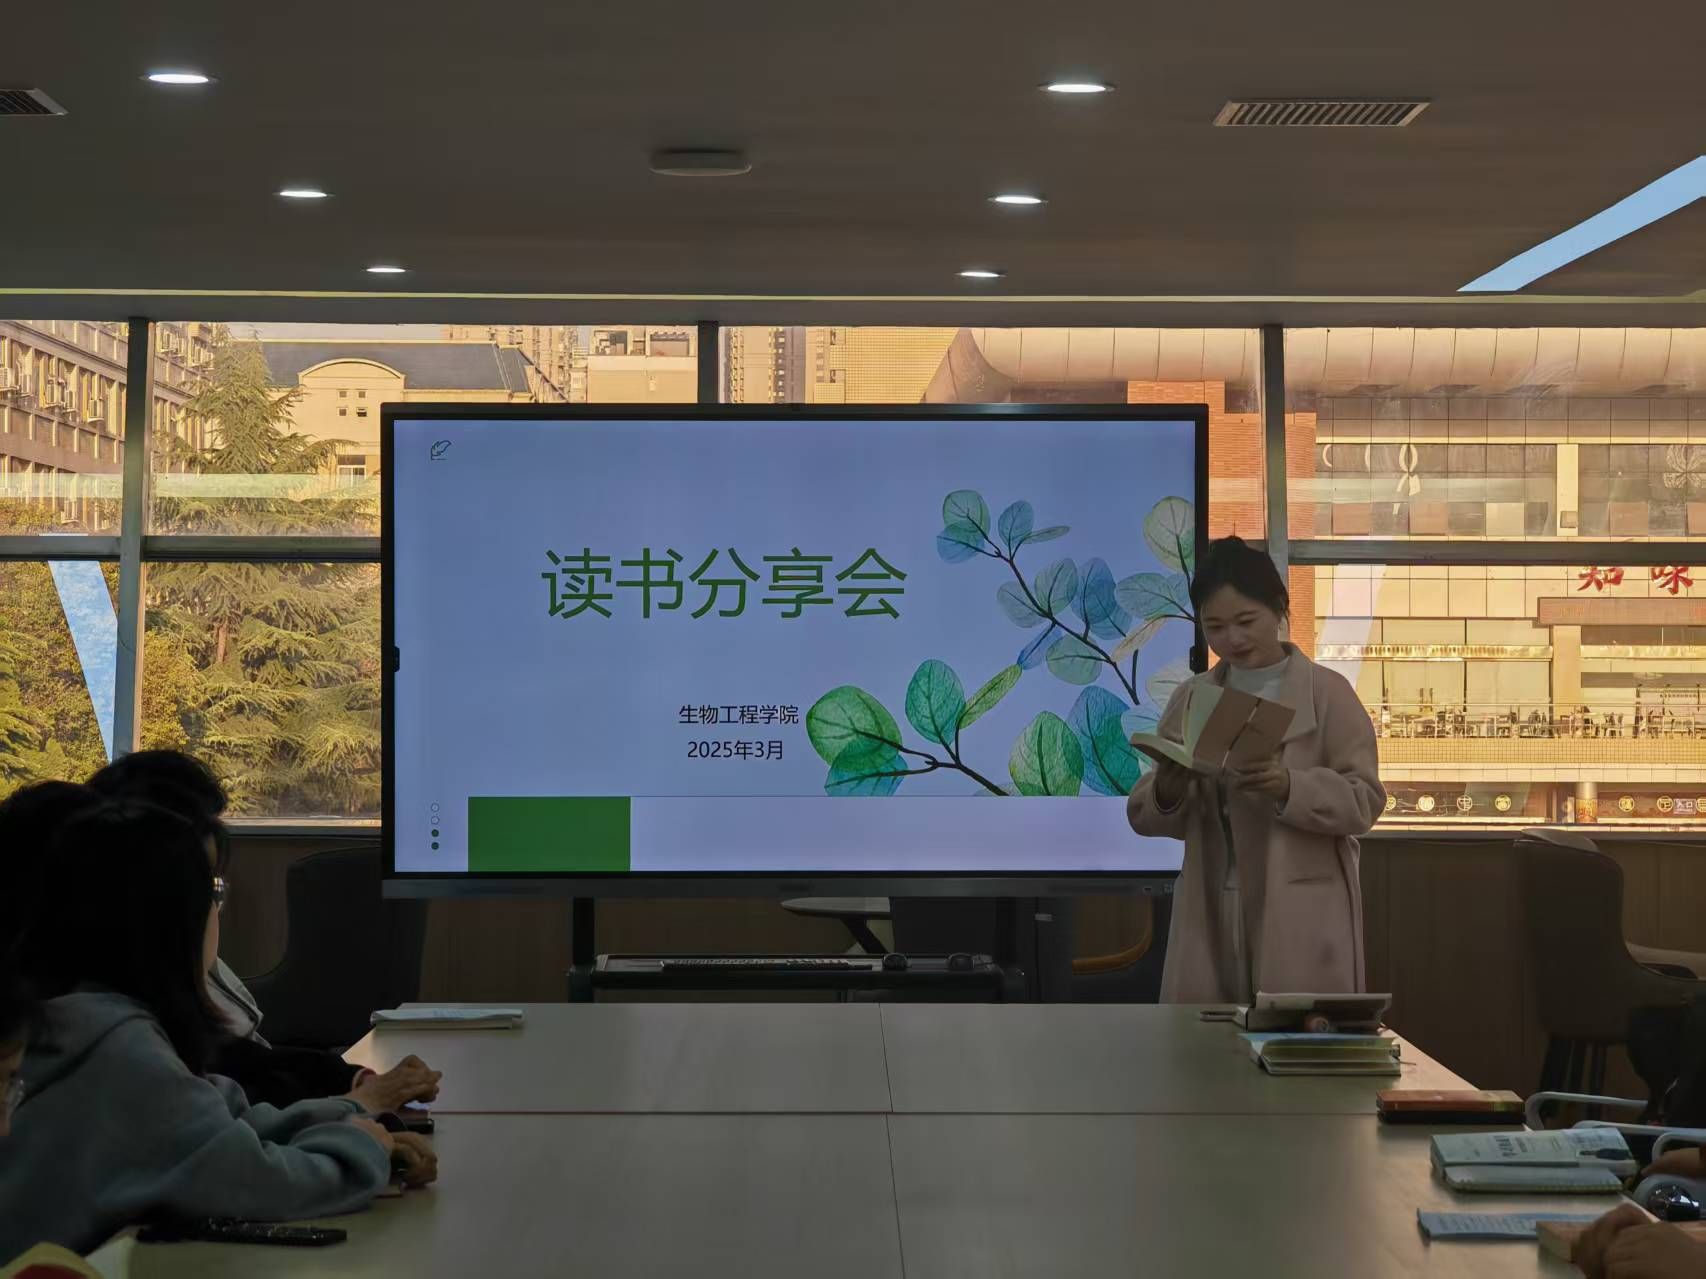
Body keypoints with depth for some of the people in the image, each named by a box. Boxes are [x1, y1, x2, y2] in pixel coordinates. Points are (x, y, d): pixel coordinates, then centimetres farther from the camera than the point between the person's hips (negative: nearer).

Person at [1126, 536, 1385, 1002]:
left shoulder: (1327, 692, 0)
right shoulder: (1190, 698, 12)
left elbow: (1363, 800, -6)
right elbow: (1144, 813, 10)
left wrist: (1287, 786, -23)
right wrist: (1167, 792, -13)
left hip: (1298, 922, -3)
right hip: (1209, 917, 3)